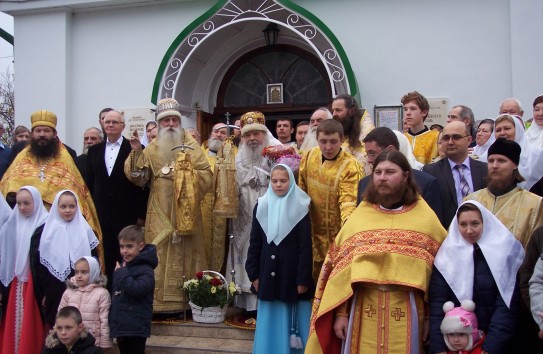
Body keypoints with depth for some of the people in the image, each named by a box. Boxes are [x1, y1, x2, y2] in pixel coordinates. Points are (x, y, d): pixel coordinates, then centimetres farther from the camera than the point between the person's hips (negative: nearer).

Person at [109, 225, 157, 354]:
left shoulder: (146, 270, -14)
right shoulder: (121, 267, 11)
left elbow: (137, 290, -31)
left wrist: (122, 273, -20)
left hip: (136, 329, -8)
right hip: (120, 327, 8)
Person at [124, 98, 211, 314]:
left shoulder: (191, 146, 8)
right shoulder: (152, 148, 10)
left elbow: (206, 174, 1)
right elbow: (138, 177, 1)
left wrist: (186, 174, -13)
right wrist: (136, 152, -10)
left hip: (186, 212, 0)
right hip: (160, 214, 1)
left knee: (186, 254, 0)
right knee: (161, 255, -2)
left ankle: (188, 300, 6)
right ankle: (162, 302, 2)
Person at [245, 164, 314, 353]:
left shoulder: (300, 208, -5)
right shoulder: (261, 206, 3)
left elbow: (305, 246, -6)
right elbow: (255, 243, 6)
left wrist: (303, 278, -10)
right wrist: (254, 274, 3)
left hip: (292, 274, -2)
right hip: (268, 274, 3)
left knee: (293, 322, 4)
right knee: (271, 322, 9)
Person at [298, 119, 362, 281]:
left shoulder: (350, 166, -22)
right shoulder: (309, 157, -2)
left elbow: (349, 199, -28)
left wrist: (348, 219, -47)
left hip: (339, 233, -6)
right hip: (316, 230, 6)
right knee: (317, 276, 20)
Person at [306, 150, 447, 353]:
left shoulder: (425, 217, 5)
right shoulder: (359, 215, 8)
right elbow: (340, 265, 5)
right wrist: (340, 312, 0)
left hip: (407, 310, -1)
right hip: (363, 309, 1)